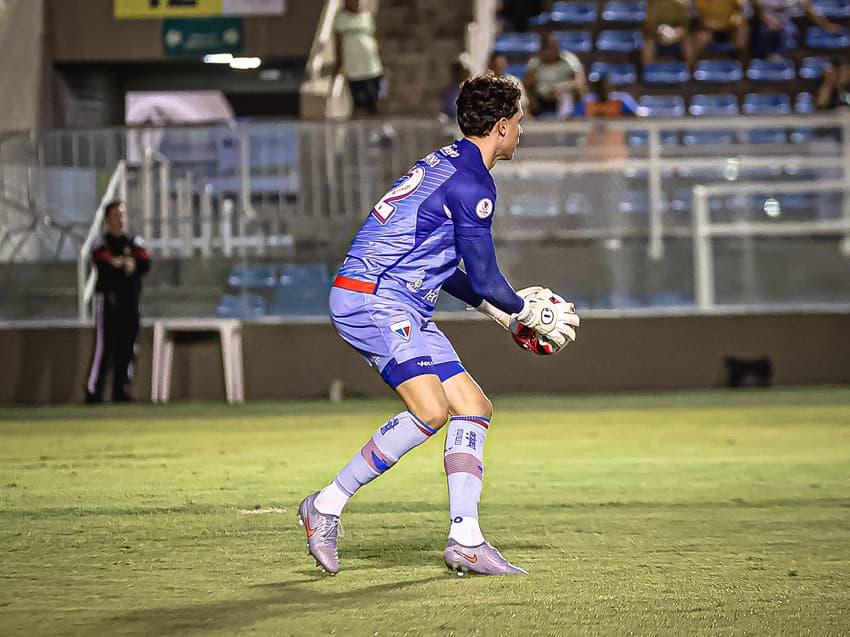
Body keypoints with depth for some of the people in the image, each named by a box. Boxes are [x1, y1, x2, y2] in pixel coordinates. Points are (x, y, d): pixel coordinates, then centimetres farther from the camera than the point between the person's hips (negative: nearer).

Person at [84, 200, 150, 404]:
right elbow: (106, 268, -18)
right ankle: (92, 391, -9)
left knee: (126, 348, 5)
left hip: (130, 301, 5)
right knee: (104, 346, -10)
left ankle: (121, 391, 11)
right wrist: (128, 268, -8)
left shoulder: (135, 242, 15)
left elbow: (145, 265, -1)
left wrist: (122, 264, -12)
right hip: (108, 299, -5)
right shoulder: (101, 244, 0)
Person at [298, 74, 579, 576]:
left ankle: (466, 540, 3)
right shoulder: (472, 182, -13)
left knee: (474, 407, 5)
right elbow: (485, 277, -9)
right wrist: (528, 313, 9)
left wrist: (497, 309, 29)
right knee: (431, 409, -23)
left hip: (404, 308, 10)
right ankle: (328, 505, -12)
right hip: (373, 300, -10)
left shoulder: (447, 163, 18)